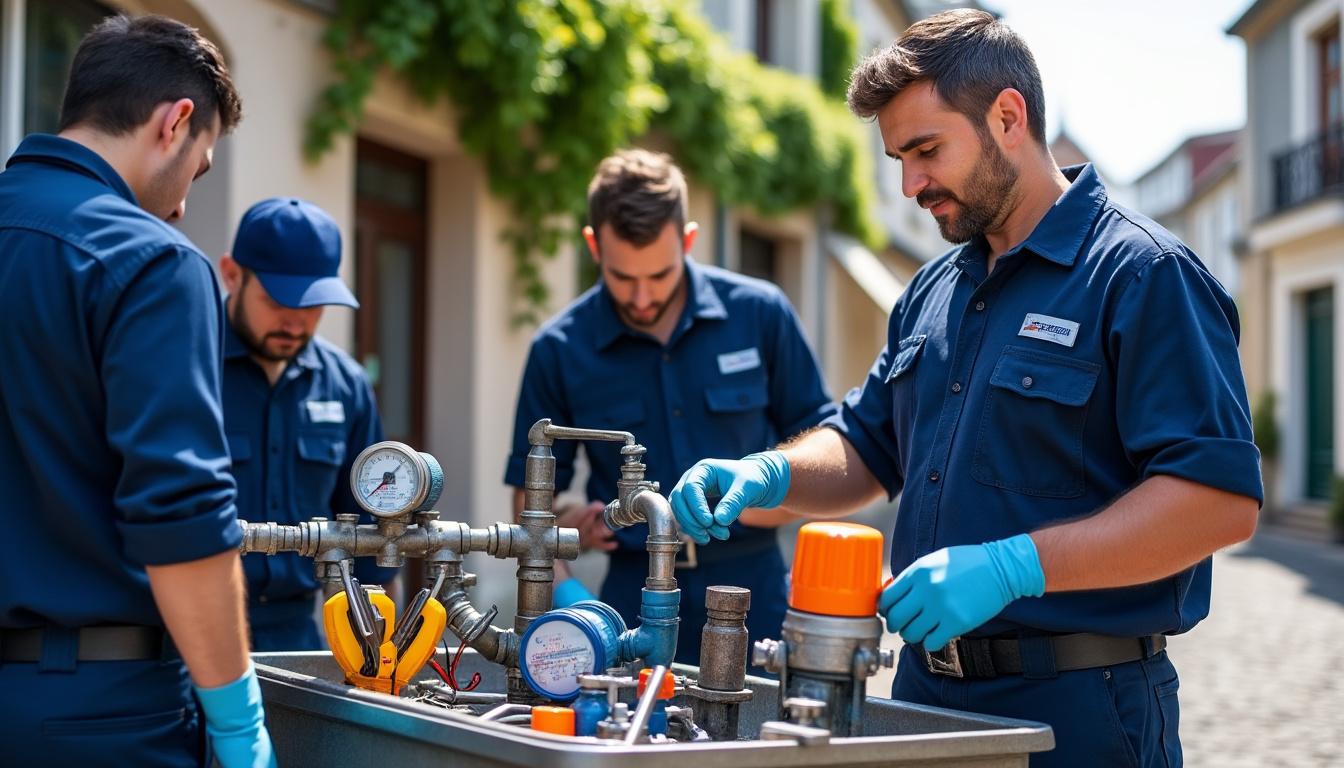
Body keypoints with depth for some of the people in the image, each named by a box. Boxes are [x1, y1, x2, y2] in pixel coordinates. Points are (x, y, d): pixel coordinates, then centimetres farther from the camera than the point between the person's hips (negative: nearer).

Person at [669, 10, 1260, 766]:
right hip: (928, 689, 7)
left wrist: (1012, 566, -27)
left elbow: (1222, 498, -21)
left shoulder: (1144, 273, -12)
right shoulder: (934, 291, 13)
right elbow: (865, 450, 19)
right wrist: (768, 476, -2)